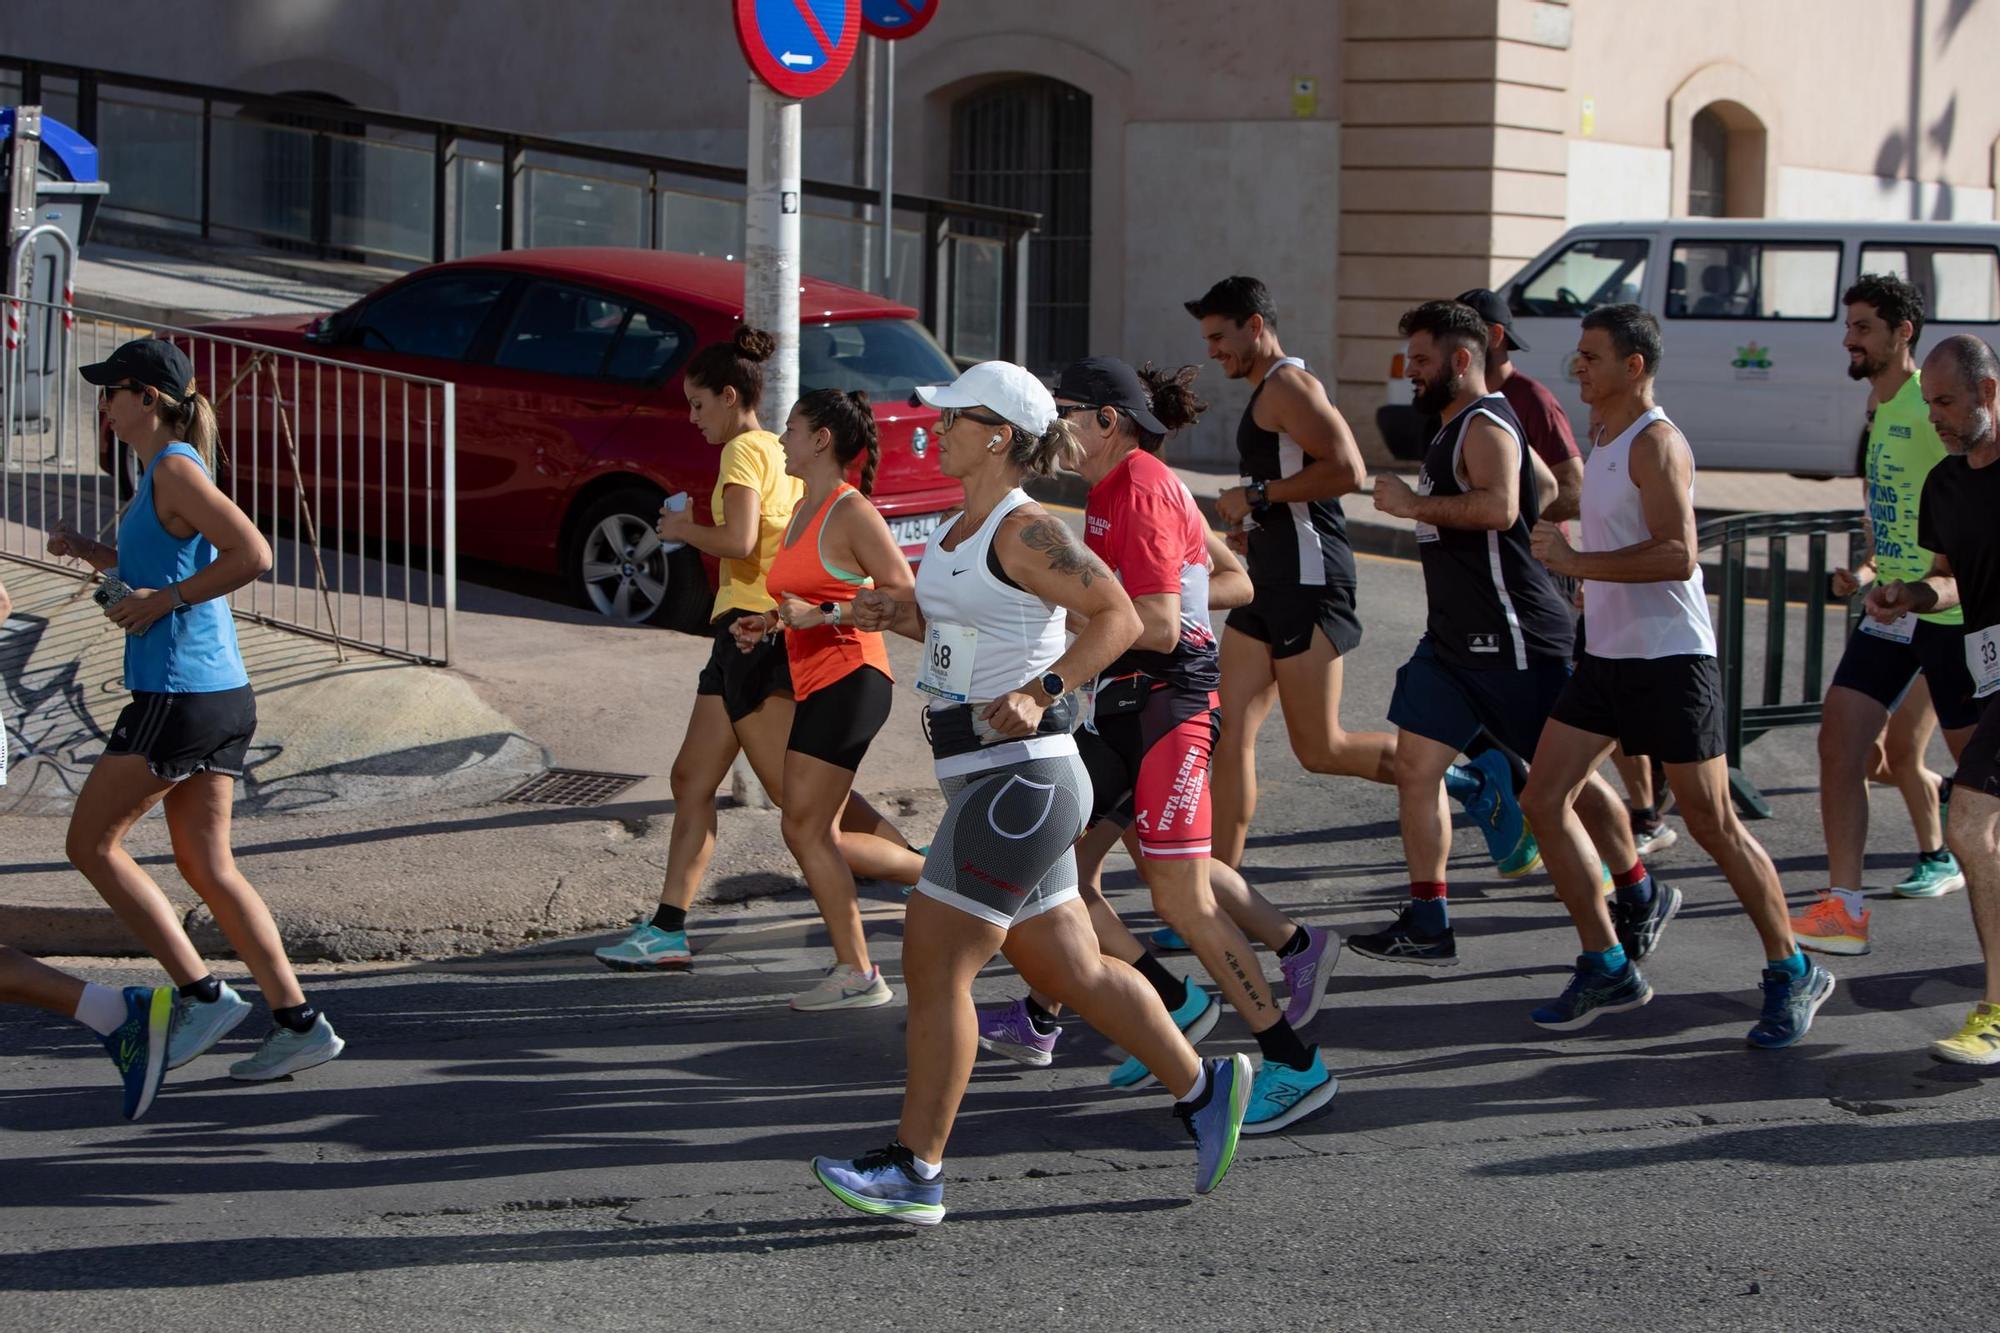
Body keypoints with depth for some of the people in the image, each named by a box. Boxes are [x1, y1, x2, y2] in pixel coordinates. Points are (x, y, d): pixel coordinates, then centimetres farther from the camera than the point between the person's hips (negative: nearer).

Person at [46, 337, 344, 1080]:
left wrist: (161, 601, -18)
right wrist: (88, 553, 15)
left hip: (180, 697, -10)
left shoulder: (176, 469, -12)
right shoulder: (163, 471, 17)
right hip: (222, 694, 10)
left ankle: (201, 994, -1)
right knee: (207, 866, 10)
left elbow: (253, 554, -23)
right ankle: (297, 1023, 6)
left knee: (92, 844, 2)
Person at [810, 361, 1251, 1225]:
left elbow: (1118, 617, -17)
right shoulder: (961, 530, 14)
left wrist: (1041, 693, -25)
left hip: (1019, 779, -10)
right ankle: (1202, 1089, 27)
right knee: (1068, 969, 15)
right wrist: (901, 619, 9)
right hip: (987, 780, 10)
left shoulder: (1023, 532, -14)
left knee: (933, 961, -8)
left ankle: (915, 1170, -2)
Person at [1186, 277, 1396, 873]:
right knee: (1232, 734, 3)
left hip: (1308, 584, -10)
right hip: (1272, 584, 10)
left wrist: (1256, 494, -17)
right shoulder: (1267, 393, 20)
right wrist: (1250, 522, 17)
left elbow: (1347, 471, -24)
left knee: (1319, 749, -5)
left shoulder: (1289, 384, -12)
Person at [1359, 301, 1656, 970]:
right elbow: (1549, 487, 29)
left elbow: (1500, 506, -35)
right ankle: (1426, 927, 4)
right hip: (1454, 638, 10)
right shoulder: (1455, 428, 16)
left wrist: (1414, 503, -26)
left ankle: (1646, 898, 20)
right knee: (1415, 765, 1)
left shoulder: (1485, 426, -15)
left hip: (1514, 639, -10)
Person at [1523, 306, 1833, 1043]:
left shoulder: (1656, 444, -15)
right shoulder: (1607, 444, 14)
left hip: (1669, 659, -9)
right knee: (1544, 801, 1)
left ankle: (1792, 973, 11)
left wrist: (1576, 561, -25)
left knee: (1713, 824, -3)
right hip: (1606, 656, 9)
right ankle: (1607, 967, 9)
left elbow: (1678, 554, -26)